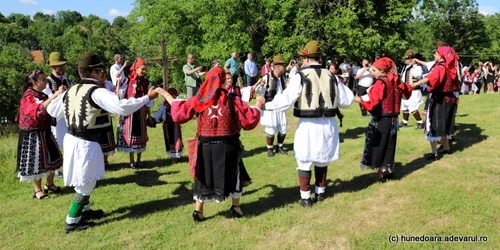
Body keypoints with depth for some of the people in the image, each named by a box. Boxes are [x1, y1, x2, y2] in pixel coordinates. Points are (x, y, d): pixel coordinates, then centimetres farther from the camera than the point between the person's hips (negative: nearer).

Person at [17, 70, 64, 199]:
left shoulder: (42, 95, 8)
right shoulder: (28, 97, -16)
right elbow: (39, 109, -37)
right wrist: (54, 95, -42)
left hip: (45, 132, 8)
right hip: (32, 135, -8)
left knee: (52, 158, 13)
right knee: (36, 161, 1)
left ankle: (49, 184, 30)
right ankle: (37, 190, 16)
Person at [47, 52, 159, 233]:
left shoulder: (71, 91, 7)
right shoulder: (97, 92, -20)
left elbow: (52, 110, 19)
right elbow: (122, 107, -30)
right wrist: (147, 97, -21)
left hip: (72, 139, 9)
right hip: (85, 143, -9)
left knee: (85, 180, 25)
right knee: (85, 184, 5)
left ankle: (84, 210, 41)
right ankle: (72, 222, 16)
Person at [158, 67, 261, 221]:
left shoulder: (199, 100, -5)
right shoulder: (232, 100, -11)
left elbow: (179, 113, 3)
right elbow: (249, 119, -8)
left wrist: (167, 95, 16)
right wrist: (258, 107, 9)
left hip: (205, 146, 2)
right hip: (228, 145, -1)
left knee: (204, 176, 16)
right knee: (233, 175, 18)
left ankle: (198, 211, 20)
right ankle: (236, 207, 27)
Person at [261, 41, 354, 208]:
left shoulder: (301, 76, -10)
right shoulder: (331, 77, 3)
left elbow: (285, 100, -15)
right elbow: (347, 100, 10)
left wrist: (266, 106, -1)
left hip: (308, 125, -4)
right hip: (328, 124, 5)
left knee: (304, 162, 9)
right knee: (322, 161, 20)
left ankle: (306, 198, 15)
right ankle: (320, 193, 33)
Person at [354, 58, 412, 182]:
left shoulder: (380, 83, -17)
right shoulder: (396, 82, 7)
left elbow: (371, 103, -24)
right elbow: (408, 89, 25)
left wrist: (354, 98, -24)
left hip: (380, 121, -7)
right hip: (393, 120, 7)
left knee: (378, 145, 3)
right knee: (389, 145, 15)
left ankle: (380, 172, 8)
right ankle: (387, 169, 26)